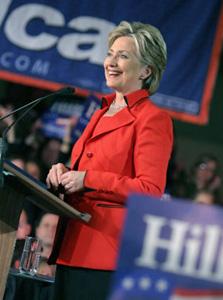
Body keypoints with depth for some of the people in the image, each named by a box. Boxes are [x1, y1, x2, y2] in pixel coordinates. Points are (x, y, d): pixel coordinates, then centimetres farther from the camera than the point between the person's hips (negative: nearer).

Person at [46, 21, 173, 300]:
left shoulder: (153, 119, -7)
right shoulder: (103, 113, 19)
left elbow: (150, 191, -15)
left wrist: (87, 179, -18)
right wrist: (64, 173, 5)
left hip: (110, 253, -8)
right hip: (73, 247, 8)